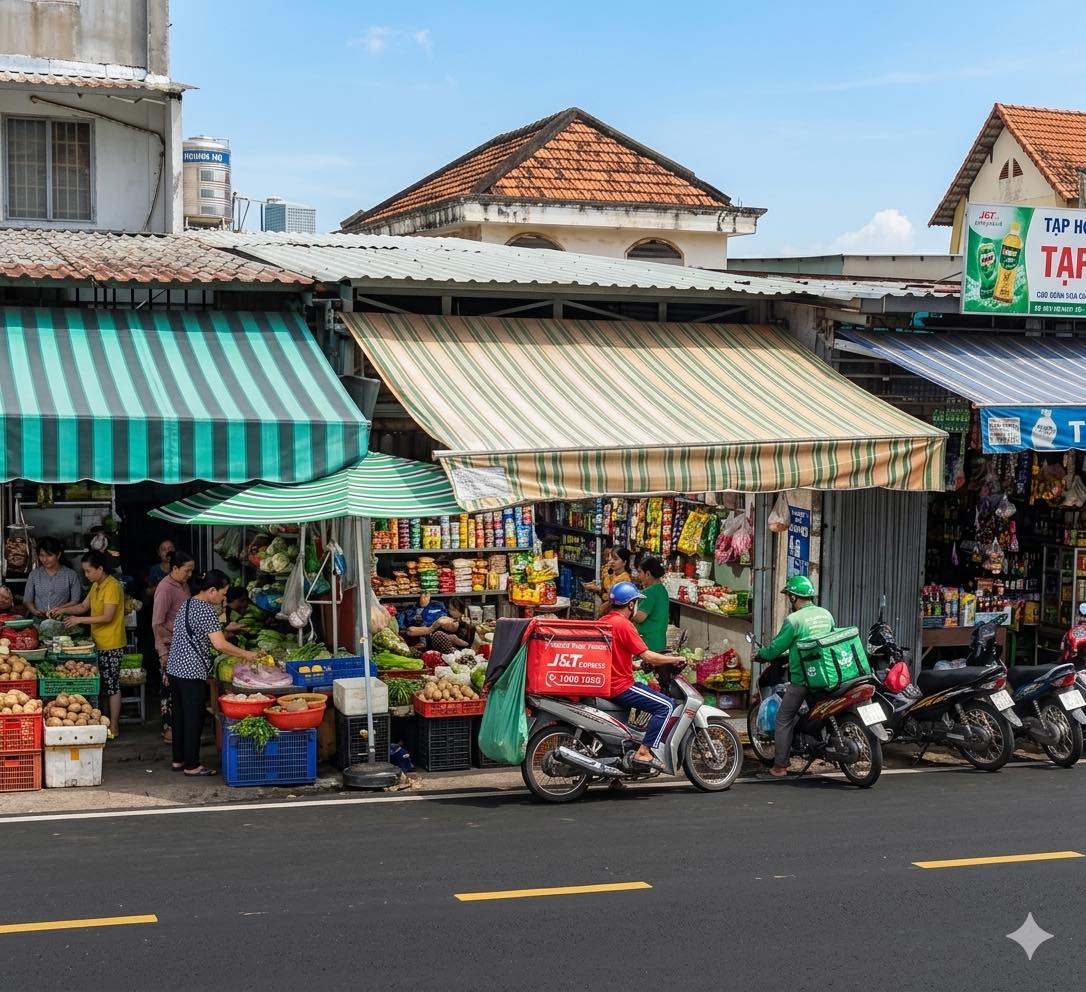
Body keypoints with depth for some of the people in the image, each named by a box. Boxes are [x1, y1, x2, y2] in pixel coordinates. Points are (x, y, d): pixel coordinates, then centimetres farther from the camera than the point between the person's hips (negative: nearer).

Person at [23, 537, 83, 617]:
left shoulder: (71, 575, 6)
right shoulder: (34, 574, 14)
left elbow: (76, 601, 3)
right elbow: (27, 600, 12)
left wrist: (59, 609, -14)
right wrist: (35, 611, -8)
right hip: (37, 619, 1)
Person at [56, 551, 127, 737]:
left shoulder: (112, 586, -18)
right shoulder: (96, 586, 12)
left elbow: (107, 617, -22)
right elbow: (84, 606, 22)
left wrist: (80, 620, -20)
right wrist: (63, 610, 7)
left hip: (111, 645, -9)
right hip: (99, 643, 9)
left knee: (112, 685, -2)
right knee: (101, 684, 13)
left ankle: (113, 727, 4)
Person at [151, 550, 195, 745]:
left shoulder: (183, 585, 11)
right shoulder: (166, 588, -16)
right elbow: (157, 624, -17)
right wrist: (163, 652, -19)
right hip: (170, 646, -8)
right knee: (170, 687, -2)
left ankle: (177, 727, 18)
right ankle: (168, 730, 6)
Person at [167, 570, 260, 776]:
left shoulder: (187, 604, 13)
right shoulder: (206, 610, -16)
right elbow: (220, 645, -21)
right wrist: (246, 655, -12)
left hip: (174, 668, 9)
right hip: (192, 672, -9)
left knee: (179, 716, 15)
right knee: (194, 718, -2)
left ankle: (178, 760, 22)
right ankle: (192, 765, 3)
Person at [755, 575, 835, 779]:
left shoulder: (793, 619, -14)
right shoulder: (827, 615, 6)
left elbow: (776, 648, -8)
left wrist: (761, 655, 12)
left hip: (801, 679, -6)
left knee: (784, 720, 4)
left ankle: (780, 766, 3)